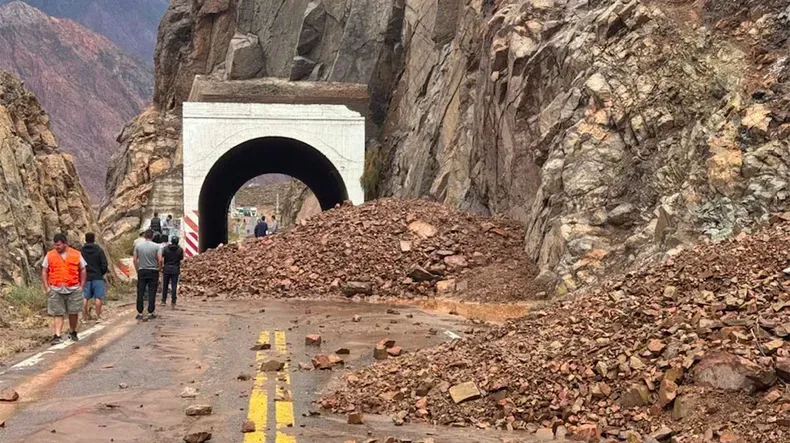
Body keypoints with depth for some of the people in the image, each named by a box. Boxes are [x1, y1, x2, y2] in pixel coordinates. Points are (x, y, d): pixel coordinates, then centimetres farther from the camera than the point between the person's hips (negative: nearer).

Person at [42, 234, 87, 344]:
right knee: (57, 314, -3)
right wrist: (47, 287, -2)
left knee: (73, 312, 7)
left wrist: (81, 285, 1)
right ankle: (57, 336, -5)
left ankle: (73, 333, 25)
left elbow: (83, 270, 9)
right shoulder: (49, 255, 4)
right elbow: (44, 272, 7)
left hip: (73, 289, 1)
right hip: (55, 290, -1)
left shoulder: (76, 254, 4)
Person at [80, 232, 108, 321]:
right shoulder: (99, 250, -6)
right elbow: (104, 265, -6)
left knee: (85, 298, 7)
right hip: (97, 277, -2)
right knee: (98, 297, 2)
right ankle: (98, 316, 2)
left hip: (85, 277, 2)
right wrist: (102, 273, 11)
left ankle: (85, 317, 10)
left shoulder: (80, 251, 0)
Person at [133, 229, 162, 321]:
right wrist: (159, 269, 4)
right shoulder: (157, 246, -6)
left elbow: (135, 260, 2)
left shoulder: (138, 246, 1)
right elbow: (160, 260, -12)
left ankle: (140, 313, 7)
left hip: (142, 272, 2)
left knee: (140, 293, 6)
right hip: (153, 272, -2)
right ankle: (150, 313, 5)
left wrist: (137, 270, 12)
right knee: (152, 293, 4)